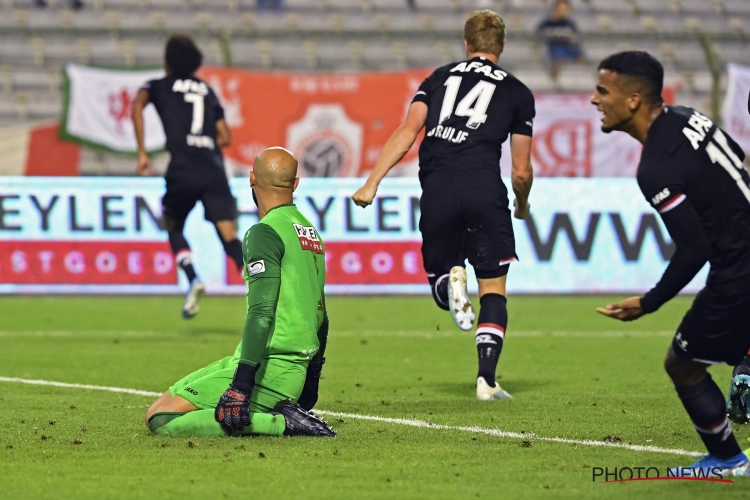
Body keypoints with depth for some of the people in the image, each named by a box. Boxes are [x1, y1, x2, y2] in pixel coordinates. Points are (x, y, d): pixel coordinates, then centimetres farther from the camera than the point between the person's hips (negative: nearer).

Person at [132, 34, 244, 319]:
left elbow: (137, 106, -6)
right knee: (229, 236, -9)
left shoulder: (159, 86, 16)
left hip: (182, 170, -2)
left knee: (173, 227, 21)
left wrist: (141, 153, -6)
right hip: (214, 170, 2)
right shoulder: (207, 90, 25)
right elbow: (225, 137, 22)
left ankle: (192, 279, -2)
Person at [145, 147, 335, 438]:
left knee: (160, 418, -10)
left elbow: (262, 312, -22)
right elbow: (320, 318, 23)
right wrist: (309, 383, 32)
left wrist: (242, 383, -26)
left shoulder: (264, 233, -11)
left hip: (267, 369, -9)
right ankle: (284, 413, 6)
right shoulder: (311, 233, 17)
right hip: (295, 373, 9)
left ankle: (281, 423, -14)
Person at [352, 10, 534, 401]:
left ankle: (449, 282, -20)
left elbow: (407, 131, 5)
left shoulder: (440, 78, 20)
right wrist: (522, 206, 35)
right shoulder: (517, 93, 16)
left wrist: (372, 183, 1)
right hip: (485, 189, -1)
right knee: (493, 290, 9)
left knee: (438, 276, 17)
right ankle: (487, 380, -3)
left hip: (437, 192, 1)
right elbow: (521, 171, 14)